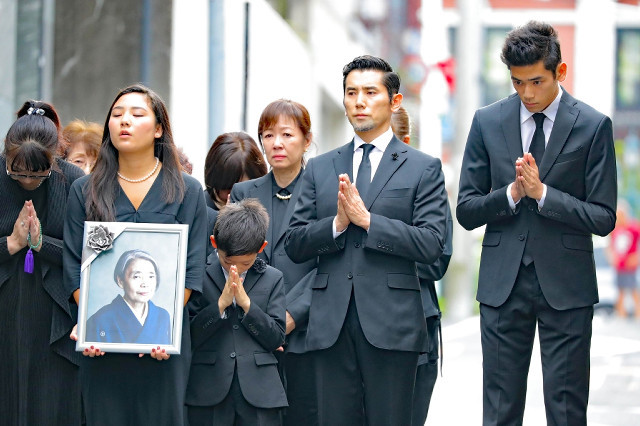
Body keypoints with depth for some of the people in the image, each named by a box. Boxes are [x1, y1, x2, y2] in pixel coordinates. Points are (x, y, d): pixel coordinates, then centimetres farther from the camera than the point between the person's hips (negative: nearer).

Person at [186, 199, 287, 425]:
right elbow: (187, 334, -3)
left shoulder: (272, 278, 10)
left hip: (259, 392, 1)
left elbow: (276, 338, 3)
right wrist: (221, 303, -13)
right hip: (208, 395, -1)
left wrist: (246, 303, -8)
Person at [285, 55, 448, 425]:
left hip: (391, 324, -3)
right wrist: (337, 223, -7)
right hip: (332, 325, 3)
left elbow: (431, 245, -7)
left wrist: (367, 219, -12)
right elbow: (295, 245, 10)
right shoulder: (320, 169, 16)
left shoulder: (423, 168, 5)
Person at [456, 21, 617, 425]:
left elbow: (603, 218, -4)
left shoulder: (593, 126, -2)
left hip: (566, 286, -2)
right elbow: (466, 211, 5)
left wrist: (542, 193, -16)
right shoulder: (488, 122, 5)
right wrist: (512, 193, -13)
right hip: (503, 285, 2)